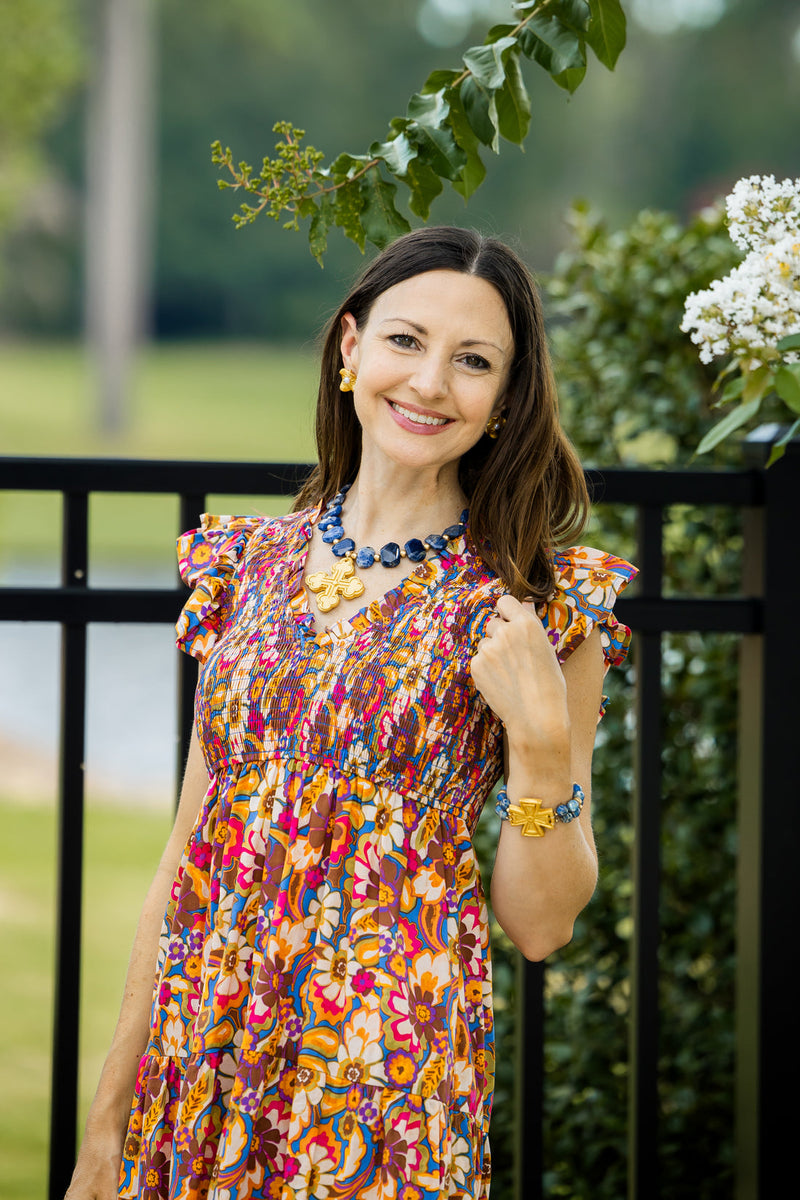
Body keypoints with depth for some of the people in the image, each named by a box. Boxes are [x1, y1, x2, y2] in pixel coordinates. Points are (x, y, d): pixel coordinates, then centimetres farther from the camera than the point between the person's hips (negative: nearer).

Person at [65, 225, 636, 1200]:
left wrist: (540, 734, -18)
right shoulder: (250, 566, 6)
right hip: (199, 1068, 4)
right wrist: (109, 1116, 7)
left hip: (388, 1079, -3)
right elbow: (188, 855, 9)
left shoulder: (540, 605, -4)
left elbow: (540, 925, -3)